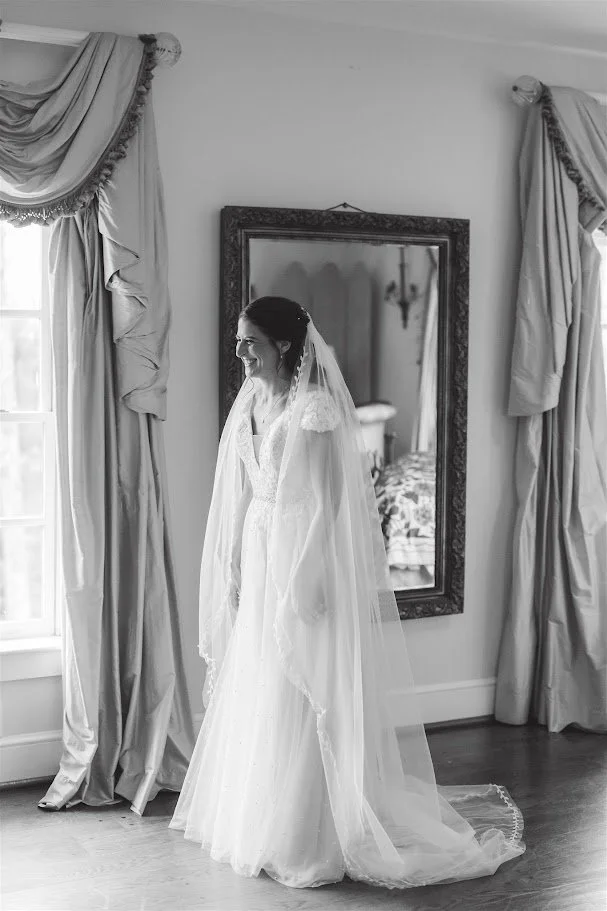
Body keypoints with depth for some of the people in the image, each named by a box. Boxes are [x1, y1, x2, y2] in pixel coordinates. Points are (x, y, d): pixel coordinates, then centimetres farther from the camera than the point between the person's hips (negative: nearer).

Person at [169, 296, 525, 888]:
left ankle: (304, 840, 10)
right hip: (259, 554, 8)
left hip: (303, 553, -8)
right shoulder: (251, 402, 8)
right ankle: (254, 818, 28)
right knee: (251, 691, 13)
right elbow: (240, 495, 13)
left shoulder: (314, 409, -15)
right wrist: (234, 567, 12)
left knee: (298, 701, -1)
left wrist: (304, 581, -18)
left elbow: (327, 500, -16)